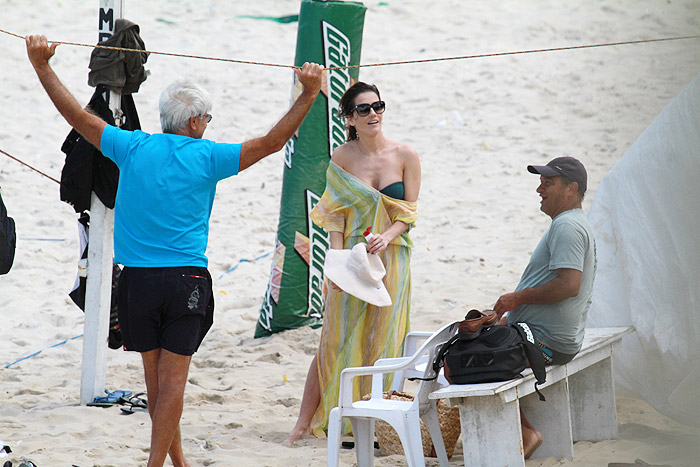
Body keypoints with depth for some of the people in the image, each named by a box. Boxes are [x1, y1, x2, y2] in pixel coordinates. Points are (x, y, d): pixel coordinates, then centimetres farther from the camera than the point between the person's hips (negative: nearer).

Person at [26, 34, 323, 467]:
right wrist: (310, 93, -2)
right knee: (173, 380, -1)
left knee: (156, 378, 12)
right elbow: (272, 142, -5)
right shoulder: (206, 157, -5)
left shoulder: (134, 148, 1)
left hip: (138, 280, 3)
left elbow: (77, 115, 7)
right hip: (187, 281, -3)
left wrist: (42, 64, 14)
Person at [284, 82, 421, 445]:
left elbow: (408, 212, 0)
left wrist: (387, 236, -19)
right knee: (334, 340, -1)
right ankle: (306, 420, 4)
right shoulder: (341, 159, -1)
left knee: (381, 341, 1)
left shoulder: (405, 156, -1)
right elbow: (335, 215, -1)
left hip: (390, 259, 1)